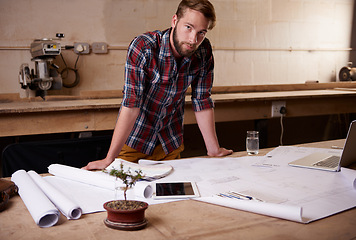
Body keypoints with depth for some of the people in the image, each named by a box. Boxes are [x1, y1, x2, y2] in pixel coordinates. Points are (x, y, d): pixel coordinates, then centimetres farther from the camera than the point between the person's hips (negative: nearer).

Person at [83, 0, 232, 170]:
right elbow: (131, 104, -29)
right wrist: (109, 159, -31)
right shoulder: (143, 47, -25)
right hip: (133, 143, -3)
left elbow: (202, 101, -5)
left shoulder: (204, 51, -12)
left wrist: (214, 150, -3)